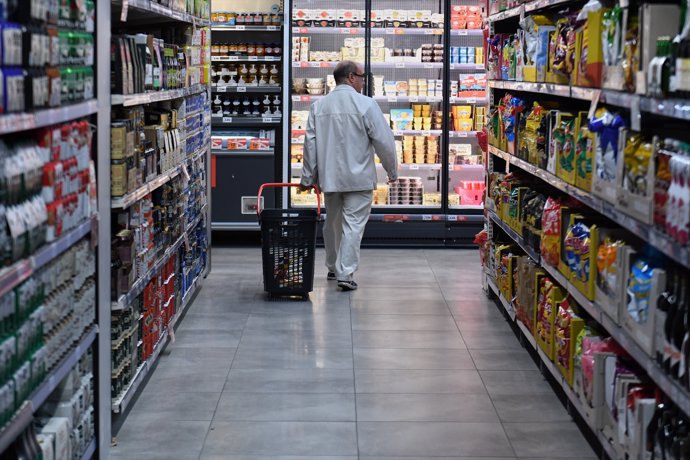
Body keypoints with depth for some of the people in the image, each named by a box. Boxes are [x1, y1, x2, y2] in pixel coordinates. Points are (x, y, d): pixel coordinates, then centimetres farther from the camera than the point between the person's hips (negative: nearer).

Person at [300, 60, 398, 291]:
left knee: (332, 223, 19)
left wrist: (308, 177, 11)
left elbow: (310, 143, 5)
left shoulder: (319, 105, 4)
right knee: (353, 225, -3)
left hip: (329, 177, 5)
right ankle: (345, 274, -9)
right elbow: (384, 140, -9)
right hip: (358, 177, -5)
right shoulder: (365, 104, -10)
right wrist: (392, 171, 3)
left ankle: (333, 268, 32)